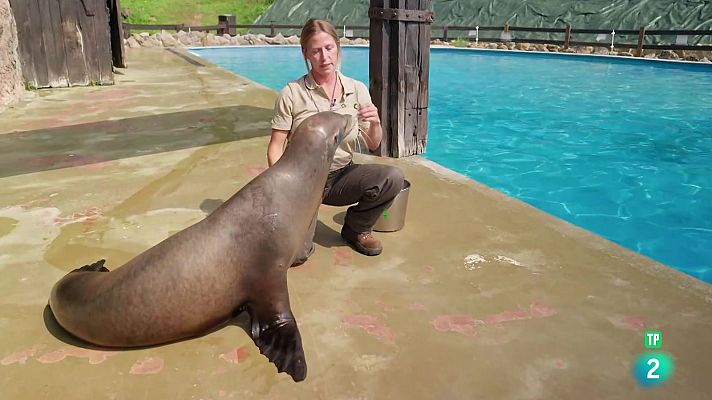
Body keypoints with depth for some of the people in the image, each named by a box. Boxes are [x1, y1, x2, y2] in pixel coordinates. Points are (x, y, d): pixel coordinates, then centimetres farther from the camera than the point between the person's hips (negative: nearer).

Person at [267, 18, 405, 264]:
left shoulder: (357, 90, -1)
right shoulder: (291, 94, -10)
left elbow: (373, 146, 0)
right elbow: (275, 148, -7)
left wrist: (375, 123, -22)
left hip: (342, 176, 3)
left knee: (393, 178, -26)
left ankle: (356, 228, 3)